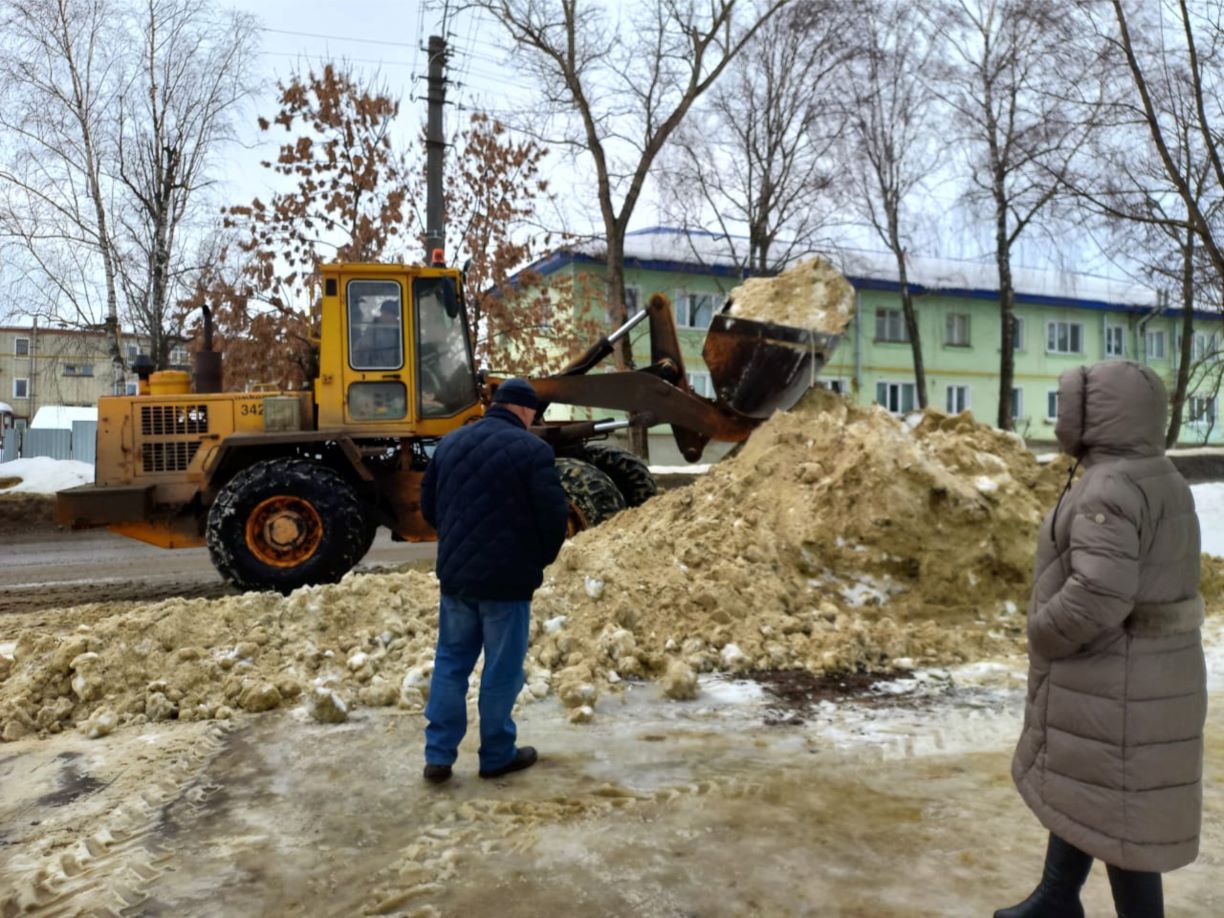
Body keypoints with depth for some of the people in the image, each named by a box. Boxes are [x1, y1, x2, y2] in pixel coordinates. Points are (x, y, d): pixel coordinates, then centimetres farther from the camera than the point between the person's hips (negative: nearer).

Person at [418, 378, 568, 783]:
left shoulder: (450, 442, 7)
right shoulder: (531, 449, -12)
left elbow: (428, 504, 13)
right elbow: (554, 515, -15)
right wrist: (541, 558, 4)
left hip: (454, 572, 6)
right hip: (507, 578, -5)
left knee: (451, 662, 15)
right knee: (502, 669, 7)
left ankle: (438, 755, 18)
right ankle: (497, 755, 20)